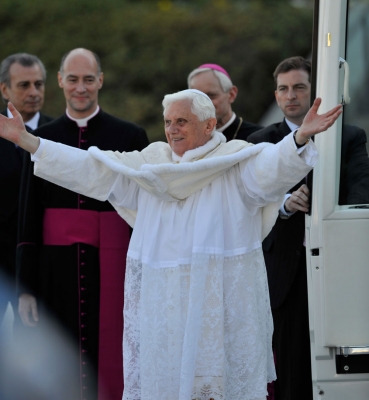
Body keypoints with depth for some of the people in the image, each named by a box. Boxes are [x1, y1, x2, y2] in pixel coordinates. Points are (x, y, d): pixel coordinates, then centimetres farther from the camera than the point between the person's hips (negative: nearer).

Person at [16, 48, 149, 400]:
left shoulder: (130, 137, 3)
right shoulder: (42, 139, 8)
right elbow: (28, 219, 7)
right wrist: (26, 288, 2)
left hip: (113, 268, -2)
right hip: (57, 268, 2)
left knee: (110, 363, -3)